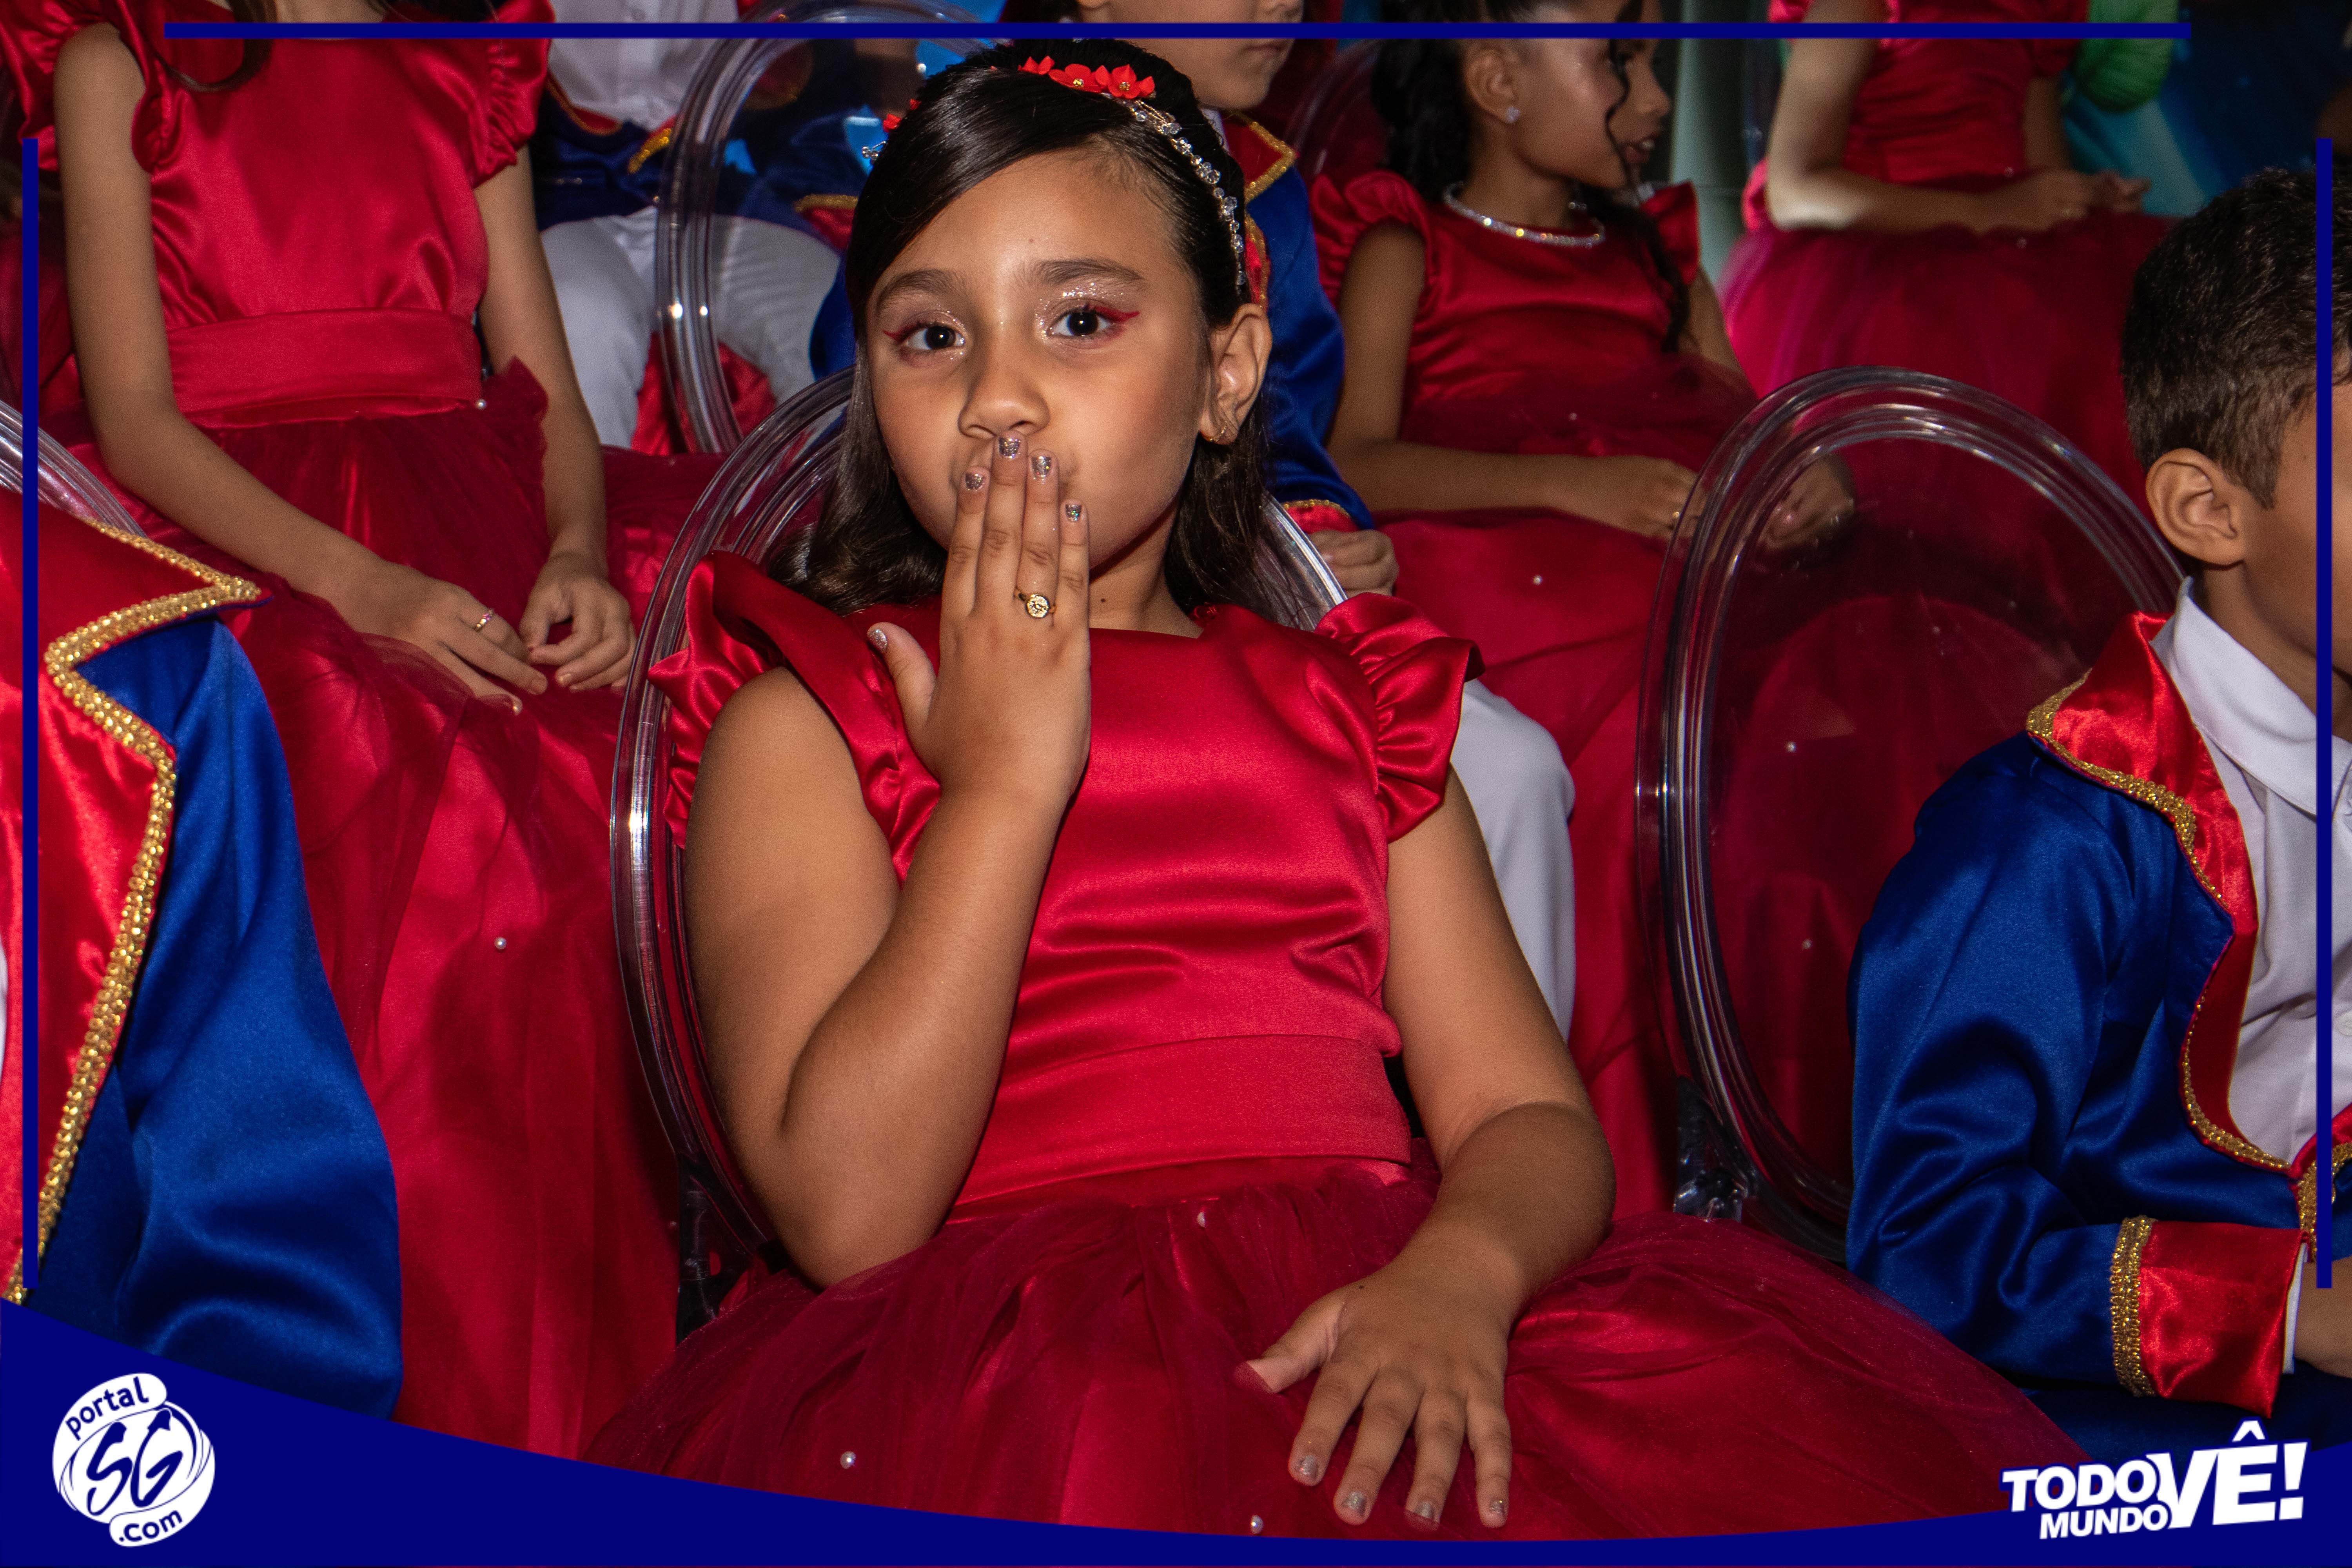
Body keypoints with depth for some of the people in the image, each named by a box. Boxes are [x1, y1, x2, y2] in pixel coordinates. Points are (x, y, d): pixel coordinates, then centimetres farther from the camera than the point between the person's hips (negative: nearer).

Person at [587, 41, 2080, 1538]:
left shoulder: (1342, 703, 21)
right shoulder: (804, 715, 8)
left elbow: (1529, 1115, 10)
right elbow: (848, 1215, -6)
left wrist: (1458, 1271, -14)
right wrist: (1002, 781, -7)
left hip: (1365, 1335, 4)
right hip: (1003, 1369, -4)